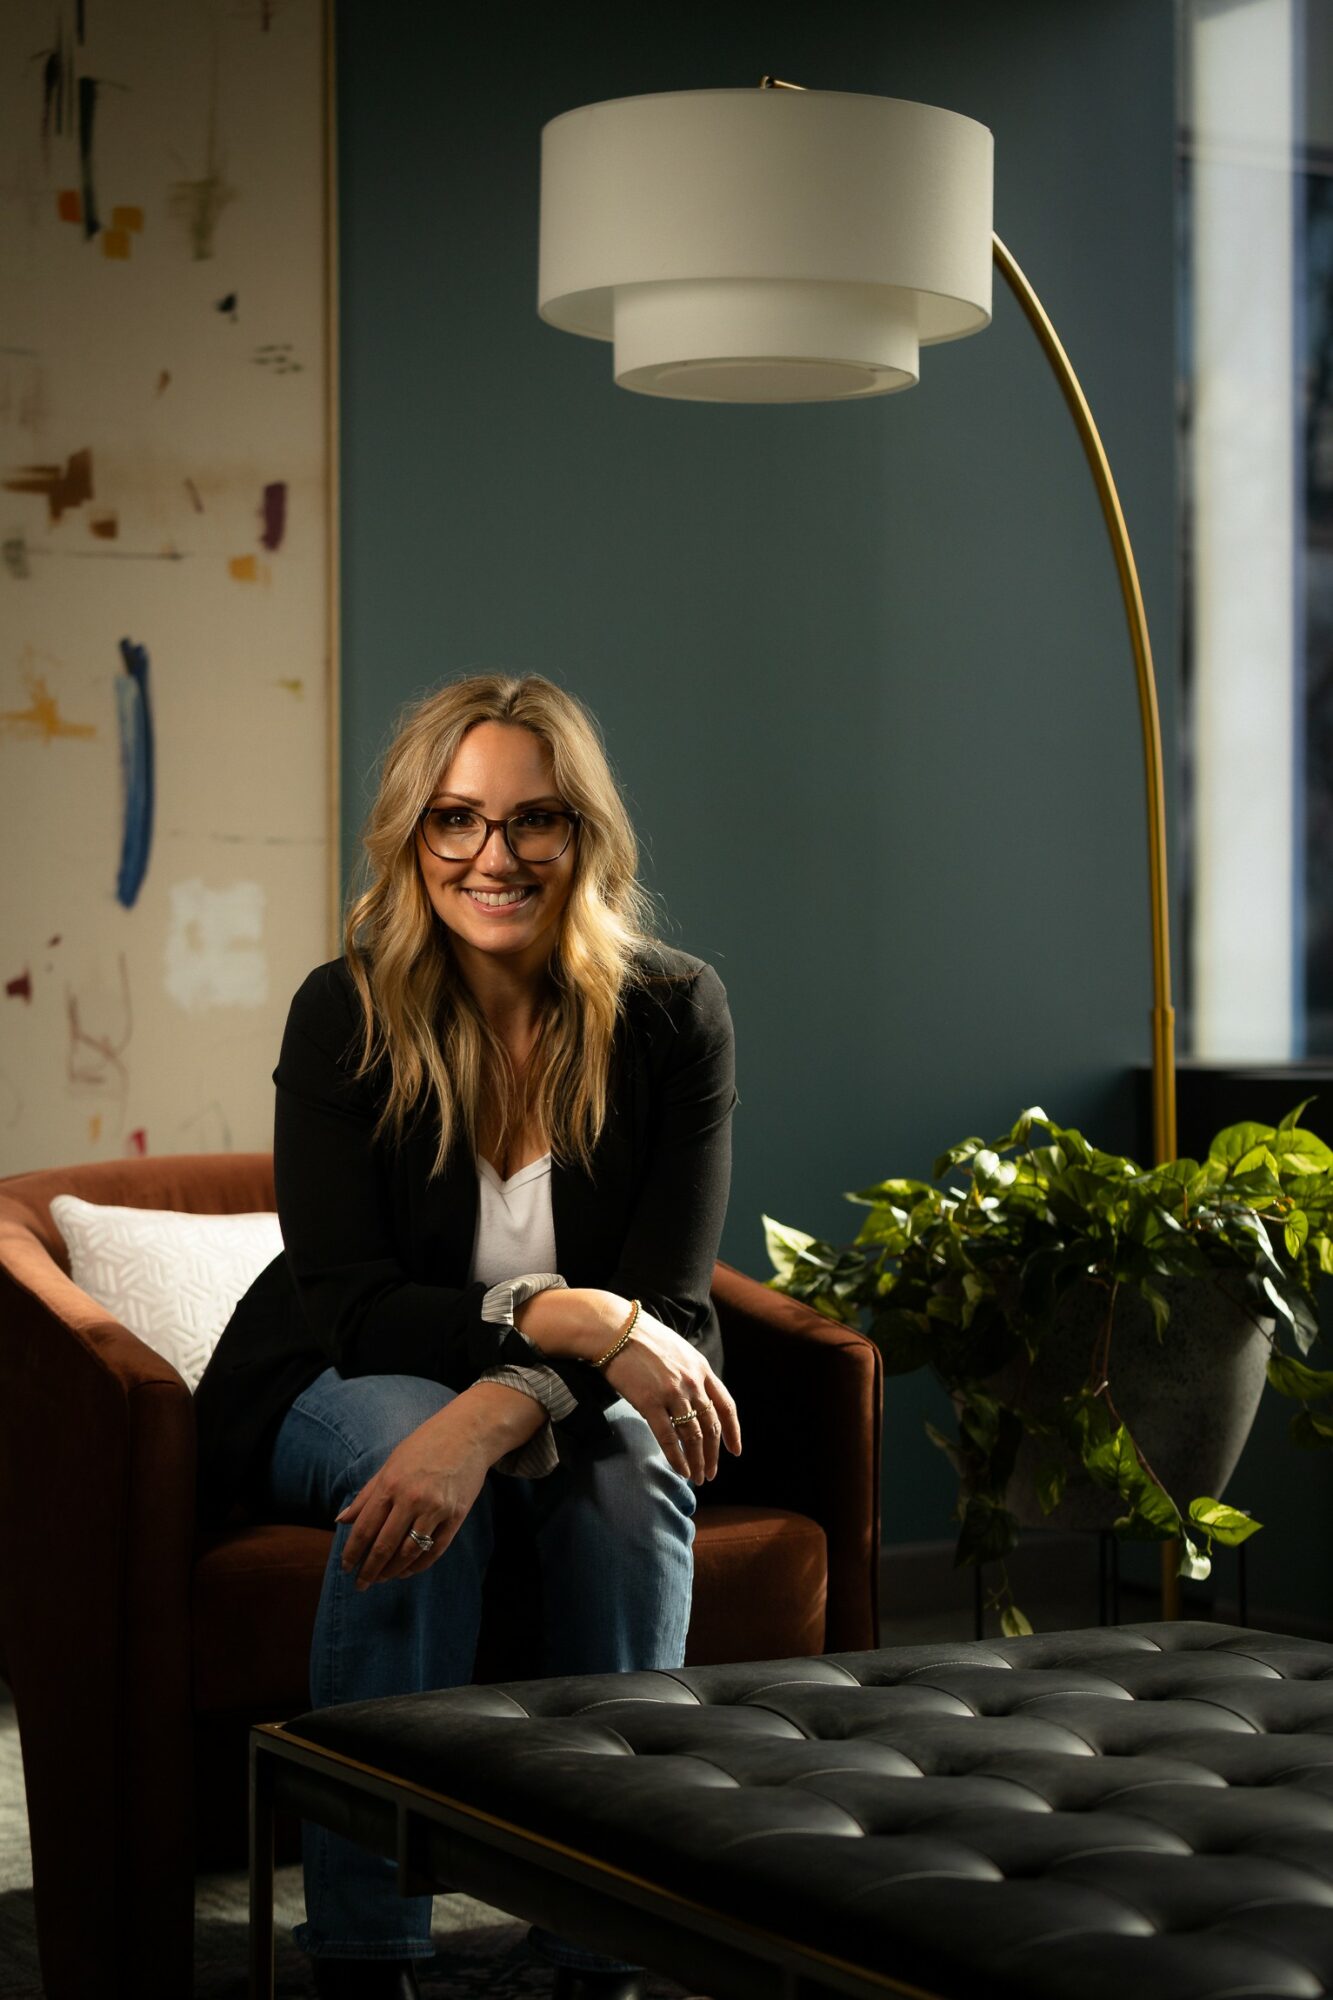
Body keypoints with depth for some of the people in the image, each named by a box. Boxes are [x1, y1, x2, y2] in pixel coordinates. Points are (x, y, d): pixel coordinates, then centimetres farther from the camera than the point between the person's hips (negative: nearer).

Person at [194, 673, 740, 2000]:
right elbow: (343, 1303, -20)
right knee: (398, 1438, -34)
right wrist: (566, 1317, -36)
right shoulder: (345, 1018, -15)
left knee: (628, 1462, -32)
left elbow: (666, 1310, -19)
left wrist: (492, 1418, -39)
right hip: (331, 1401, -1)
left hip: (571, 1405, 1)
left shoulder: (673, 1014, -13)